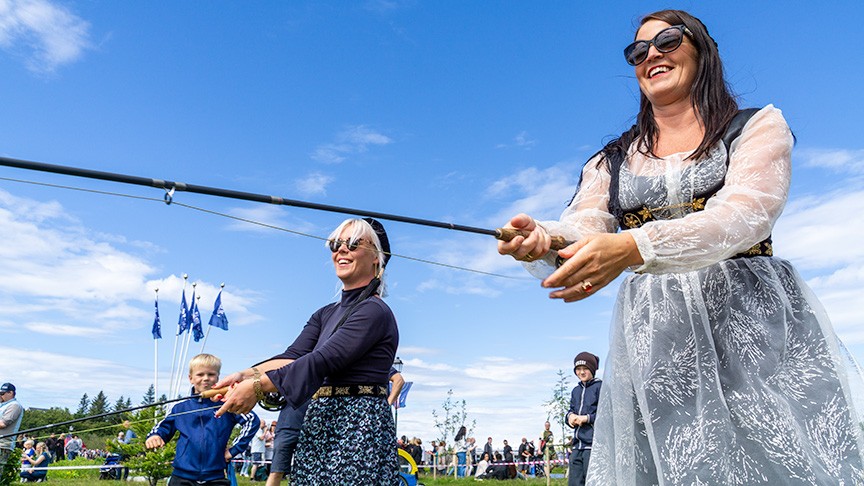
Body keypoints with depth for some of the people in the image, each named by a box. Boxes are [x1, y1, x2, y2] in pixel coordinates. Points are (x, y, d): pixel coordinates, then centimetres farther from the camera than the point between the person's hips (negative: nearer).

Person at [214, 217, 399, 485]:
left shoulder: (375, 312, -11)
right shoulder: (325, 314, 15)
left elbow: (323, 361, -20)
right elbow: (292, 356, 2)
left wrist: (258, 385, -22)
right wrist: (246, 375, -14)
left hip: (360, 425, -7)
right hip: (318, 424, 7)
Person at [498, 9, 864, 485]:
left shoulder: (758, 127, 5)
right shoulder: (610, 162, 14)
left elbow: (744, 215, -15)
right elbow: (578, 232, -2)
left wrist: (633, 247, -31)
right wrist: (541, 239, -28)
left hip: (751, 322, -1)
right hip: (650, 338, 2)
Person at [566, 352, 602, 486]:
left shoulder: (600, 386, -3)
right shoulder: (576, 391, 18)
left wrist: (587, 418, -14)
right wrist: (570, 416, -1)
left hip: (593, 445, -7)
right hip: (577, 445, 7)